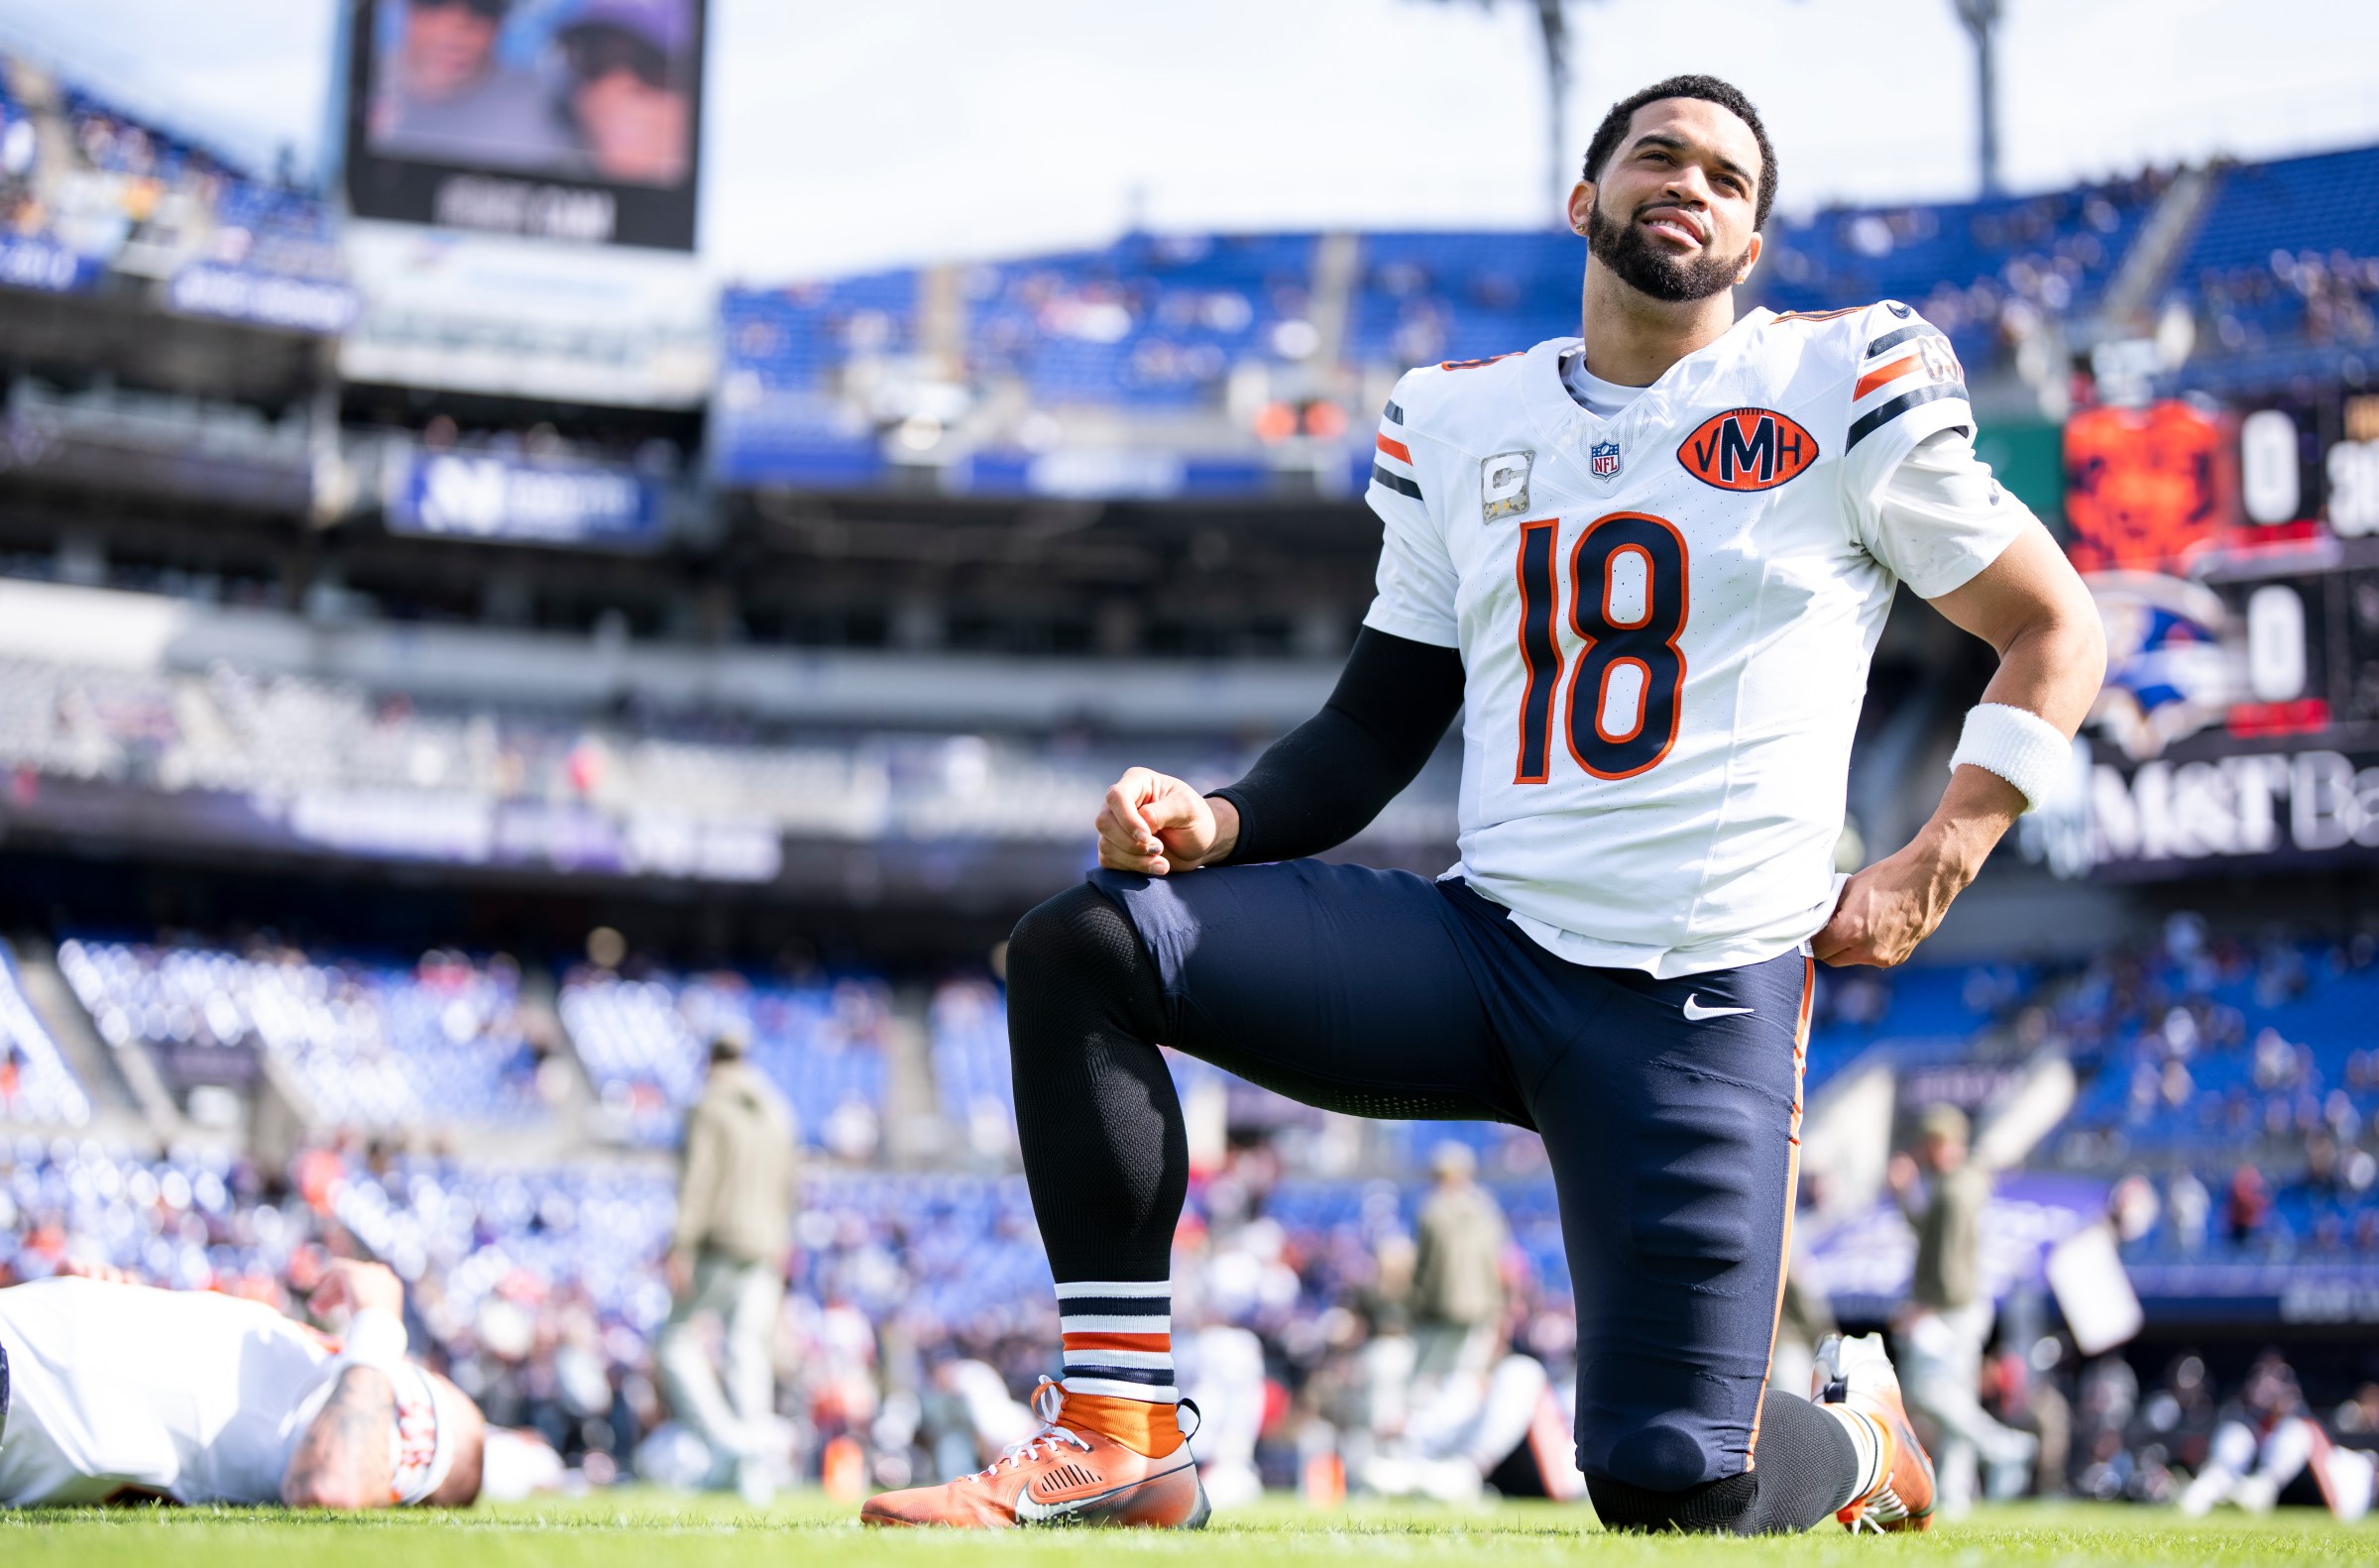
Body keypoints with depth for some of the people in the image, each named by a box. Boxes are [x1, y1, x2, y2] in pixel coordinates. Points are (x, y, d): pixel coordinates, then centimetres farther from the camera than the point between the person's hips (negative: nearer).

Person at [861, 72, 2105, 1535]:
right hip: (1482, 941, 4)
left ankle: (1856, 1437, 27)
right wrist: (1220, 823, -6)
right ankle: (1118, 1436, -9)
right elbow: (1376, 730, 14)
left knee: (1668, 1487, -11)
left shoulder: (1841, 388, 1)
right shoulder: (1460, 423, 12)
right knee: (1080, 943, -15)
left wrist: (1933, 868, -5)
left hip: (1704, 991, -4)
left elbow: (2056, 630, 7)